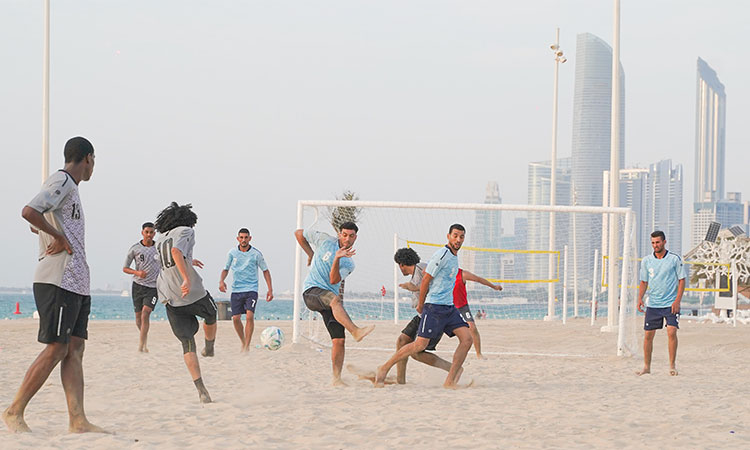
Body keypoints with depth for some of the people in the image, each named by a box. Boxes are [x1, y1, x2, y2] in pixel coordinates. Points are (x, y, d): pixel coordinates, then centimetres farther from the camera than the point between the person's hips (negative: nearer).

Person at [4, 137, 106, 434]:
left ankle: (77, 420, -4)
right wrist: (60, 237, -14)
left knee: (75, 348, 1)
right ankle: (15, 412, -3)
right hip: (58, 281, -10)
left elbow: (37, 226, 37)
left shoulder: (68, 186, 23)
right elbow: (29, 212, -24)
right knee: (56, 349, -9)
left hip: (77, 283, 10)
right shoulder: (62, 182, -7)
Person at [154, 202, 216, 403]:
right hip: (192, 292, -5)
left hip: (170, 299, 5)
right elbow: (176, 251, -22)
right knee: (210, 316, 30)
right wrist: (187, 278, -31)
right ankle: (209, 349, 52)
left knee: (187, 343, 4)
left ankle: (201, 389, -6)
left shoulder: (160, 239, 17)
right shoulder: (186, 231, -2)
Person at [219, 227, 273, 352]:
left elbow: (265, 270, 10)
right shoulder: (232, 253, 3)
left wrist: (270, 289, 4)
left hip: (251, 290, -2)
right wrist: (221, 281, -8)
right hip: (236, 290, 2)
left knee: (250, 316, -19)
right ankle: (243, 342, 20)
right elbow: (226, 269, 13)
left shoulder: (256, 254, -1)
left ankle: (247, 346, -15)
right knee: (236, 318, -4)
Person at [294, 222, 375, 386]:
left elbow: (333, 280, -7)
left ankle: (336, 378, -4)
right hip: (312, 290, -4)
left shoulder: (349, 264, 11)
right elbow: (299, 233, 15)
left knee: (339, 340, -8)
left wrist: (337, 259, -19)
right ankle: (355, 331, -55)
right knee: (335, 299, -38)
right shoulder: (325, 240, 5)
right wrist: (311, 254, 13)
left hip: (330, 297, 5)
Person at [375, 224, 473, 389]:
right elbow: (425, 280, -9)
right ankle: (384, 369, 2)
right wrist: (420, 305, -3)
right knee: (421, 344, -12)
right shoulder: (442, 255, -13)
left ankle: (450, 381, -5)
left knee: (467, 338, -7)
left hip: (449, 307, 9)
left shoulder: (454, 256, 16)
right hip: (434, 307, -9)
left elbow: (426, 269, 27)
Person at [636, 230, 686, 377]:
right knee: (648, 335, 3)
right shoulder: (646, 261, 5)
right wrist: (640, 298, -1)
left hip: (671, 304, -3)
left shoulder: (674, 259, -3)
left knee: (672, 332, -16)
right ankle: (646, 367, 14)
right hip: (653, 304, 3)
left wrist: (677, 300, -10)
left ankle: (672, 366, -5)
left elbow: (682, 280, -1)